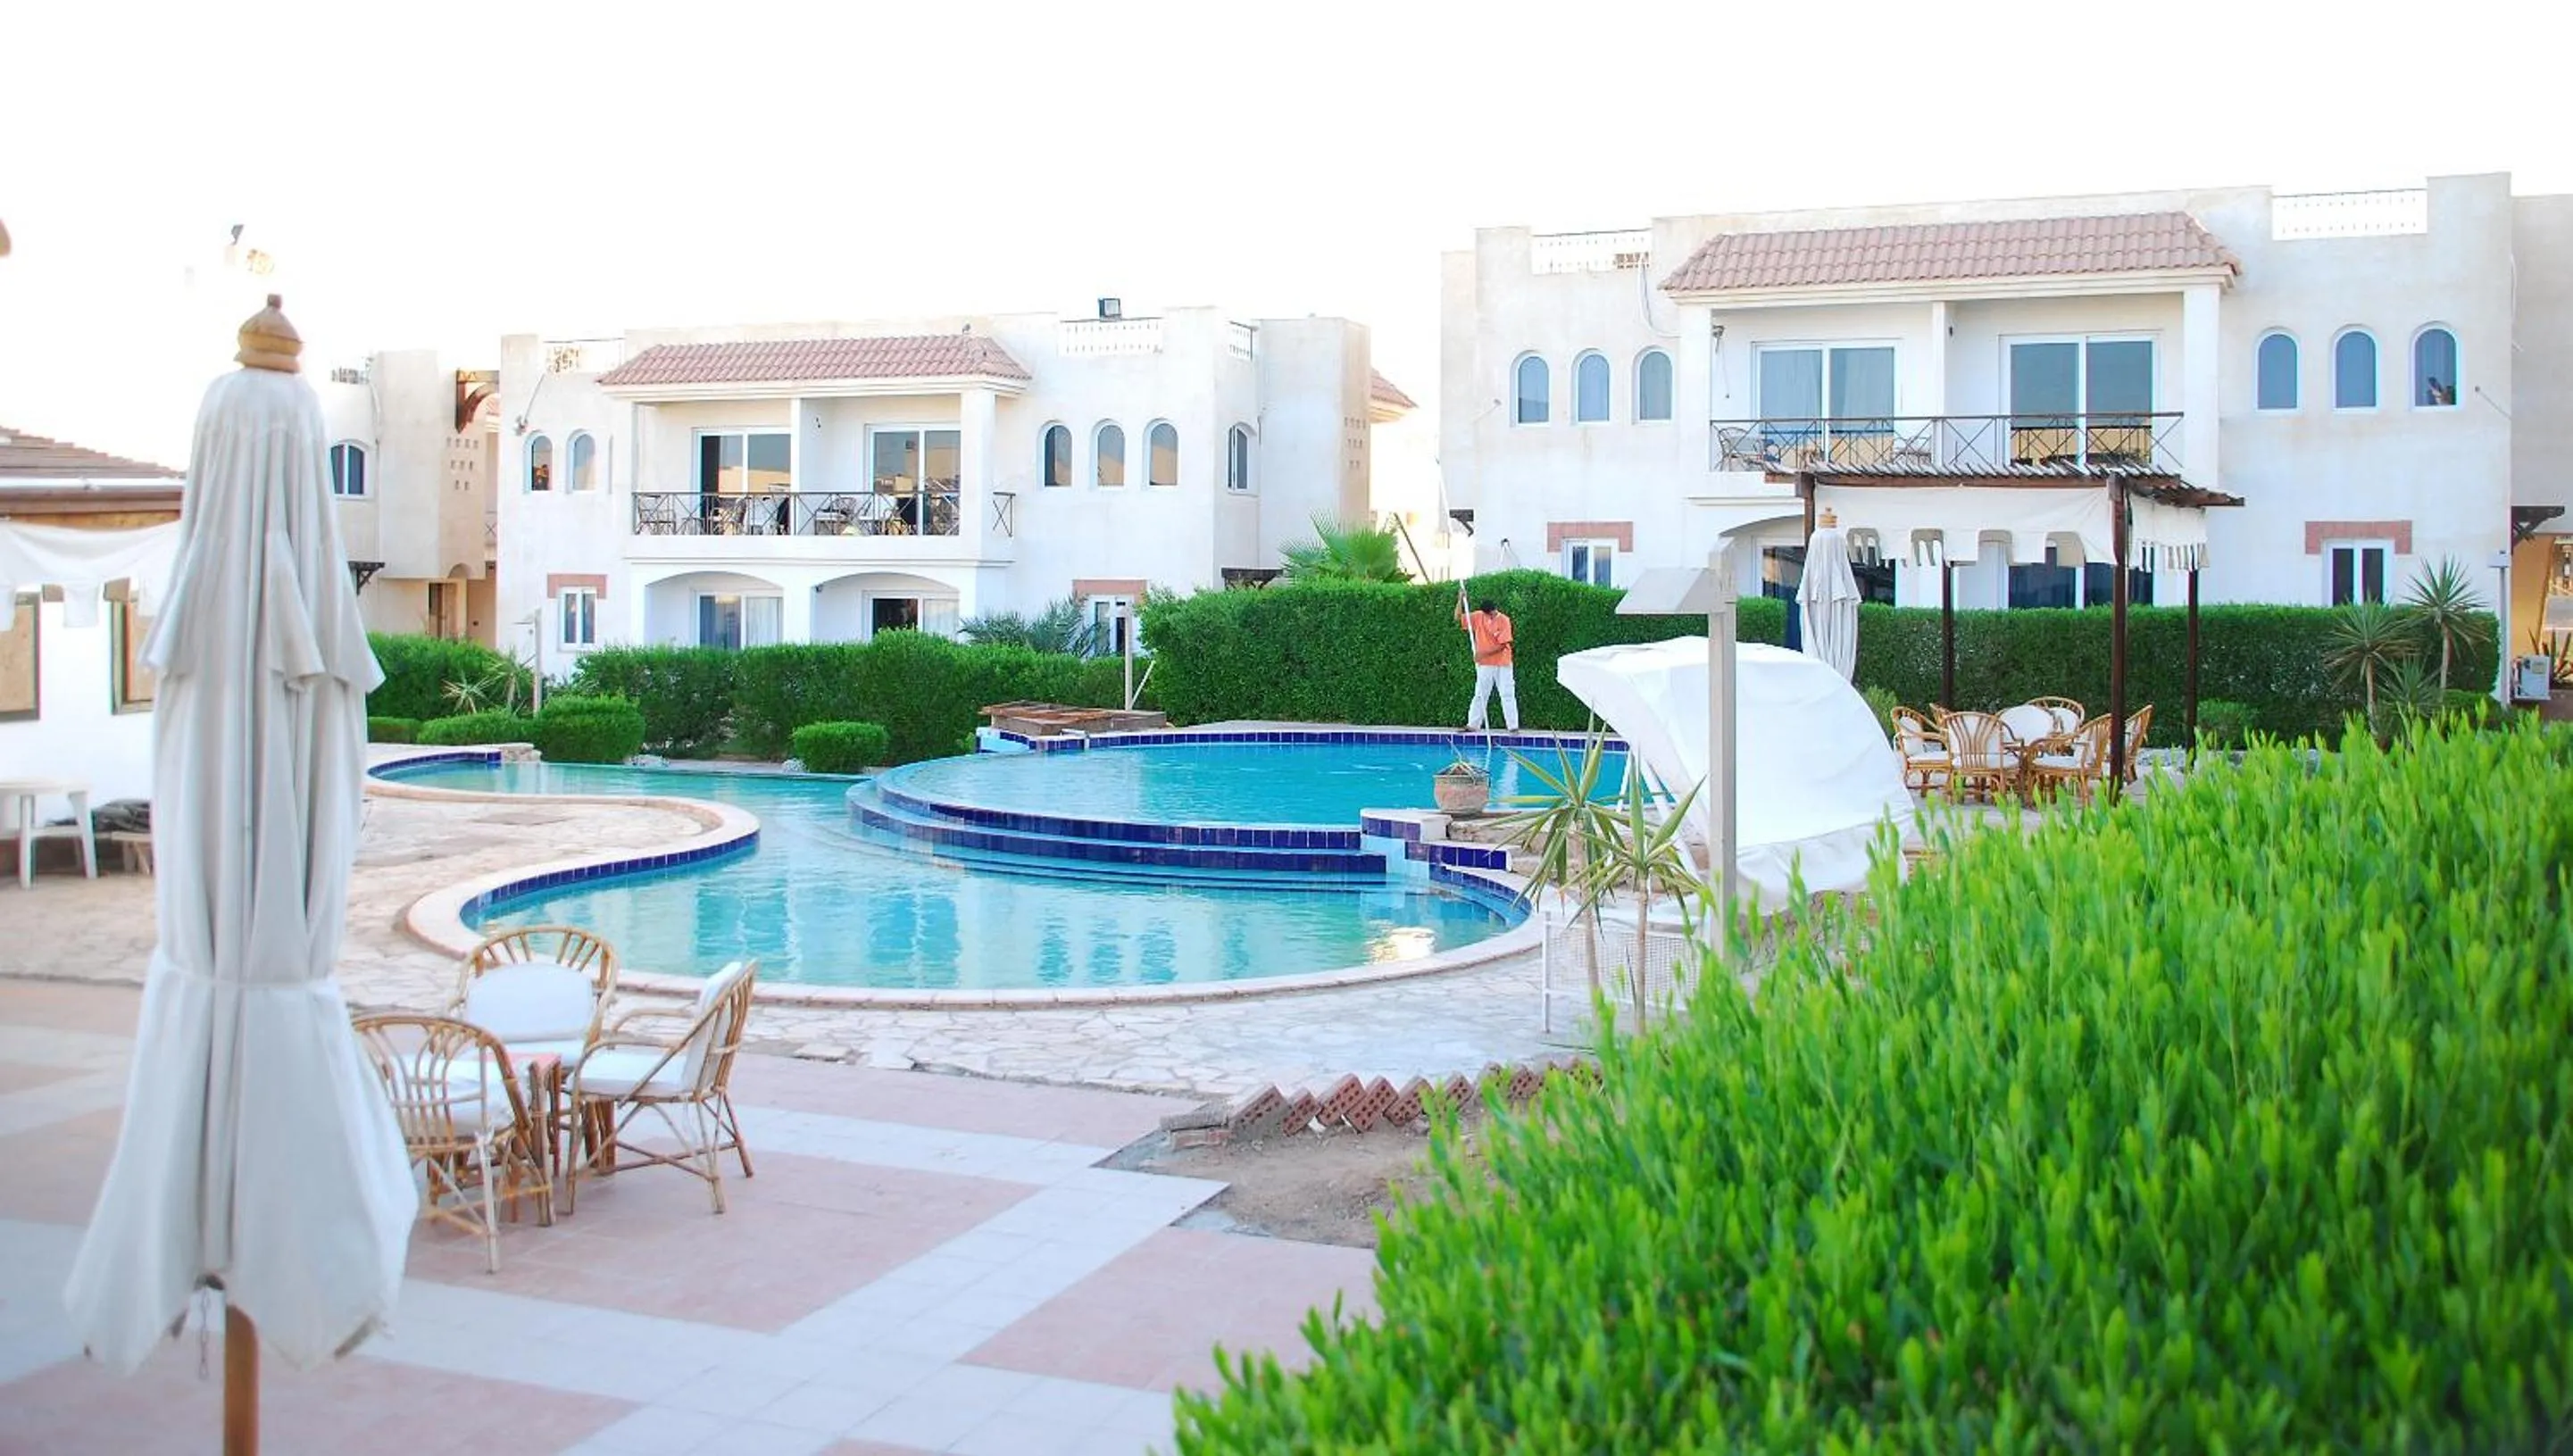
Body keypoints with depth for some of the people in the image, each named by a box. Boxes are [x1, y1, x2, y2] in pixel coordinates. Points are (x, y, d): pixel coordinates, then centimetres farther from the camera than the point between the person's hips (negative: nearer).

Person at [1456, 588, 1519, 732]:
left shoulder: (1503, 620, -11)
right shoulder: (1479, 617, 1)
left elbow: (1502, 645, -15)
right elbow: (1458, 619, 4)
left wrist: (1483, 653, -18)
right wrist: (1461, 600, -7)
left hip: (1502, 664, -4)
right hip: (1484, 665, 4)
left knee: (1508, 695, -2)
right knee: (1480, 695, 8)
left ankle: (1513, 726, -1)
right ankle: (1473, 725, 13)